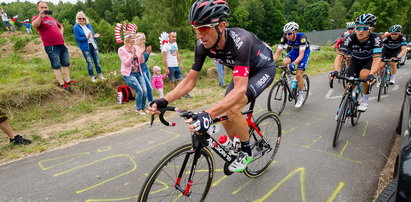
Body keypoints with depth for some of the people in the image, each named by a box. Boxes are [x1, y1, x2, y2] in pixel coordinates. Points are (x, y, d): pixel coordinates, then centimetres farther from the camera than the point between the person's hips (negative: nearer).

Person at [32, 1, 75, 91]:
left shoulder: (52, 18, 20)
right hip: (51, 47, -7)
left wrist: (60, 34, 16)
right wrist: (40, 16, -40)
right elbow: (34, 25, -23)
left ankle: (68, 81, 20)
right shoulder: (37, 18, 0)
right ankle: (61, 83, 3)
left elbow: (61, 26, 36)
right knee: (56, 66, -2)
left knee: (66, 64, 11)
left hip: (62, 45, 7)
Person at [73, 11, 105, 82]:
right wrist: (86, 37, -24)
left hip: (93, 45, 4)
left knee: (97, 61, 7)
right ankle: (92, 77, 10)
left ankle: (100, 75, 18)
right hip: (85, 47, -4)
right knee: (89, 62, -2)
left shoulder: (88, 25, 10)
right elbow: (78, 38, -11)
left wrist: (95, 36, -6)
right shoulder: (76, 27, -5)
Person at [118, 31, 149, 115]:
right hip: (128, 74, -5)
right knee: (139, 90, -15)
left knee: (145, 91, -2)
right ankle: (138, 109, 5)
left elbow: (142, 61, 5)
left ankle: (143, 107, 21)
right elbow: (126, 63, -15)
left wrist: (141, 53, -13)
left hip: (138, 73, 5)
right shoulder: (121, 50, -6)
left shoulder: (137, 47, 6)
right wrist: (133, 54, -21)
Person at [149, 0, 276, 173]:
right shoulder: (203, 45, -21)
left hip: (264, 69, -6)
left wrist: (208, 114, -60)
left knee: (232, 109, -27)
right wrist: (164, 101, -30)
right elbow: (190, 80, -16)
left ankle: (246, 152, -1)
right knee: (224, 116, -1)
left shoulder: (239, 41, -40)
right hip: (242, 72, 6)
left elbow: (240, 89, -48)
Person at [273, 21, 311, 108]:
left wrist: (293, 63, -57)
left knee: (298, 73, -18)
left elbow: (301, 55, -40)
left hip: (304, 51, -4)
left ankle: (301, 96, 0)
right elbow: (278, 53, -24)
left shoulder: (301, 37, -35)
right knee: (284, 62, -28)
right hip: (295, 50, 4)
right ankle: (289, 80, 0)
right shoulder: (284, 38, -25)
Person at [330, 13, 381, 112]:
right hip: (355, 61, 2)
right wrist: (335, 71, -53)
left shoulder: (375, 39, -29)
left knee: (364, 75, -33)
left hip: (369, 61, -1)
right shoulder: (350, 38, -27)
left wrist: (371, 74, -56)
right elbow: (340, 56, -34)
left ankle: (365, 100, -9)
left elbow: (376, 59, -38)